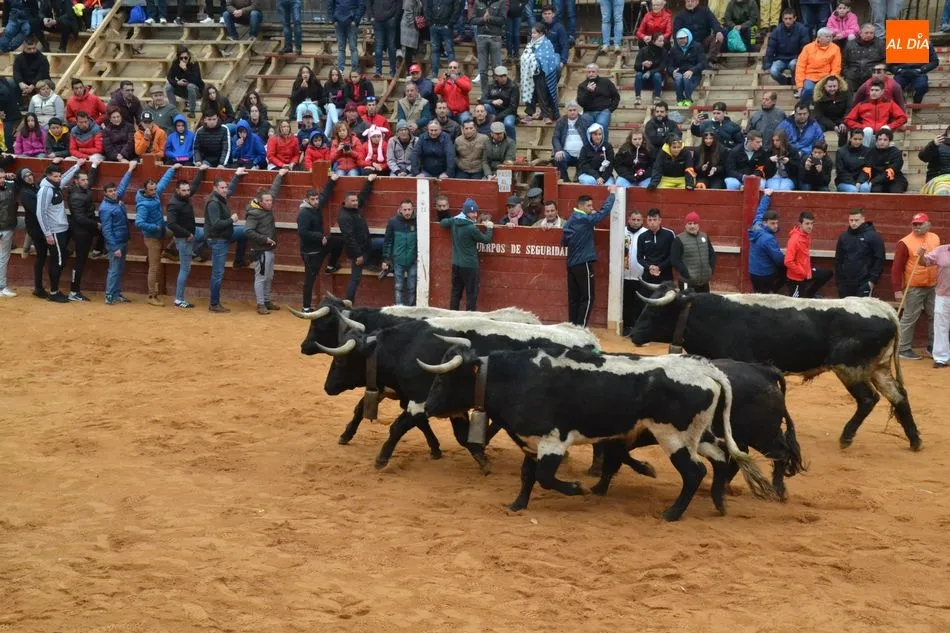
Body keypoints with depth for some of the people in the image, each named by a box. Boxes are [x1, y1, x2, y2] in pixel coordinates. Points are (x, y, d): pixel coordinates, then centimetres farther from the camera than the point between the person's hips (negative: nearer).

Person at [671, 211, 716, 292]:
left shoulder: (705, 237, 11)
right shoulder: (679, 240, -7)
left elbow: (712, 254, 19)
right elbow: (674, 260, -11)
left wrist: (711, 270, 5)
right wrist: (686, 274, -15)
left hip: (704, 282, 6)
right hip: (688, 283, -6)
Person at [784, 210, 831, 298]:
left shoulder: (807, 235, 0)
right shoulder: (795, 239, -27)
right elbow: (788, 262, -30)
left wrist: (808, 269, 11)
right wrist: (804, 273, -21)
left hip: (806, 272, 9)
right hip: (796, 277, -9)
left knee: (827, 274, 21)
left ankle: (809, 294, 28)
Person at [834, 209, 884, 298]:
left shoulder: (873, 236, -4)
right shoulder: (843, 237, 11)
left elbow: (879, 260, -5)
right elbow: (838, 260, 17)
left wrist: (873, 280, -10)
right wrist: (838, 280, 12)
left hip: (864, 284, -5)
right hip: (845, 284, 5)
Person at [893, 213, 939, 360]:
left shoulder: (935, 238, 7)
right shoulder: (905, 243, -12)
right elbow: (897, 268, -13)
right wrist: (897, 289, -17)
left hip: (933, 287, 6)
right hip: (913, 288, -6)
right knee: (909, 319, -1)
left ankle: (933, 346, 24)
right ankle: (904, 349, 7)